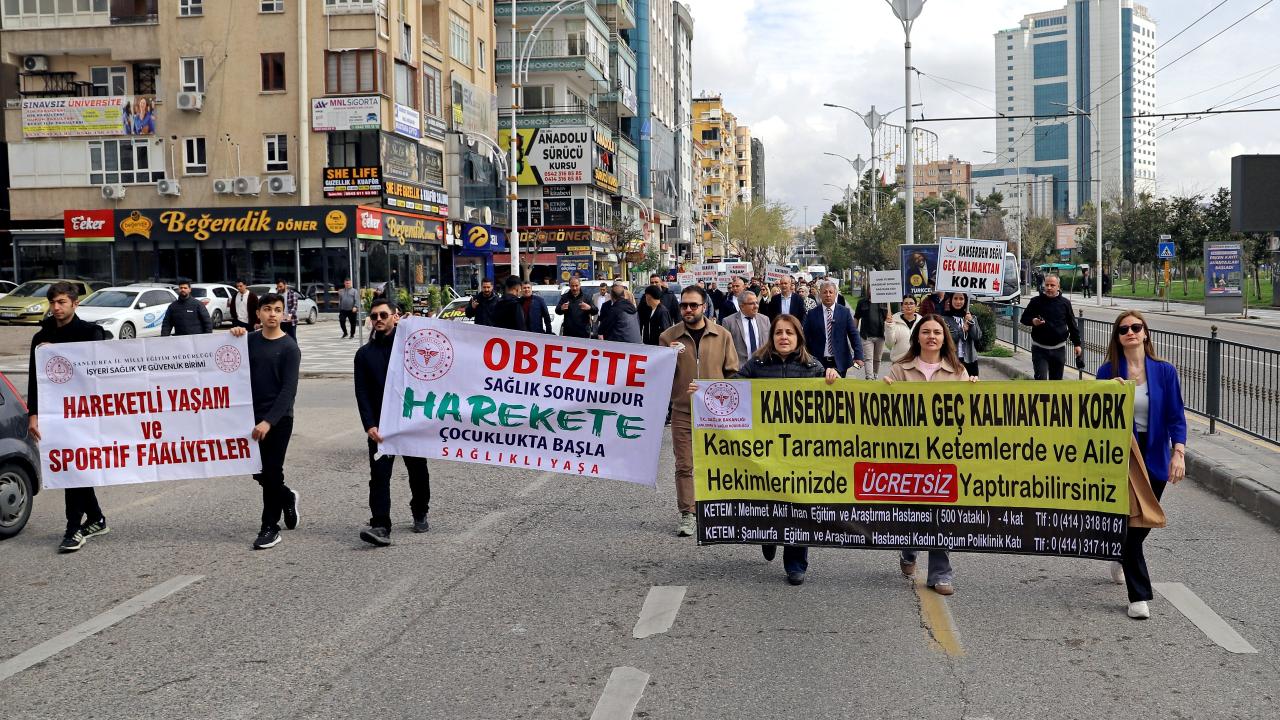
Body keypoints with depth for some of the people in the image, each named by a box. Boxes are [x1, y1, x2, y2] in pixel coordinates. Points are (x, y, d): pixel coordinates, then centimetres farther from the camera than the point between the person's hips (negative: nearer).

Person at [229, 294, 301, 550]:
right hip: (253, 417, 5)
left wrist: (269, 421, -23)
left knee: (272, 473, -2)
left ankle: (270, 528, 9)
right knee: (259, 472, 10)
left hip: (278, 420, -5)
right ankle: (287, 497, 38)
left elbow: (289, 390, -14)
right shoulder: (250, 341, 7)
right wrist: (234, 337, -4)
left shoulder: (289, 348, -8)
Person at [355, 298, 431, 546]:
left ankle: (420, 514, 31)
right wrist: (370, 425, -9)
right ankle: (380, 527, -15)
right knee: (379, 475, -10)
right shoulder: (364, 354, 9)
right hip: (380, 424, 1)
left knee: (418, 471, 11)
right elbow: (362, 393, 2)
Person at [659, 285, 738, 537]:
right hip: (682, 412, 0)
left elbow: (732, 372, 8)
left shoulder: (722, 335, 3)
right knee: (684, 465, -1)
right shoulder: (669, 336, 2)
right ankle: (687, 515, 5)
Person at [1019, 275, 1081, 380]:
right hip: (1040, 348, -2)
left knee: (1056, 379, 11)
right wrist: (1032, 321, -18)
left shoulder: (1065, 303, 2)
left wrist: (1077, 344, 8)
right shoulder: (1036, 301, -3)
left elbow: (1072, 325, 9)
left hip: (1059, 349, 2)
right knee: (1041, 379, -11)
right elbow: (1023, 319, 4)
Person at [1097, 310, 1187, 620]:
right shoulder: (1108, 372, -4)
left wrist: (1178, 453, -15)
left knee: (1144, 521, 14)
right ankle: (1139, 596, 3)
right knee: (1129, 521, -5)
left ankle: (1122, 558, 48)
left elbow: (1176, 416, -4)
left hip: (1154, 457, 2)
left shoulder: (1164, 371, -3)